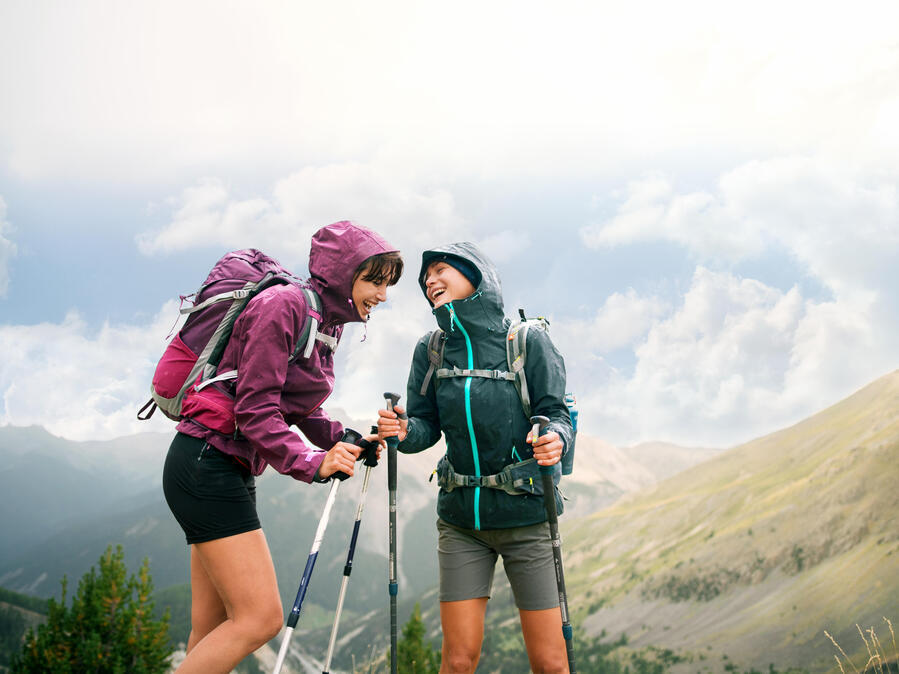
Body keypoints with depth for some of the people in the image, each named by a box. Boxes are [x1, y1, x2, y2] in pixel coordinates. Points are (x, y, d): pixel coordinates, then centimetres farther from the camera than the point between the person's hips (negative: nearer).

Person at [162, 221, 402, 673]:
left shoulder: (326, 324, 13)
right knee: (262, 616, -13)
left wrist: (348, 442, 0)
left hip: (233, 471, 10)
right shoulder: (283, 306, -15)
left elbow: (301, 412, 16)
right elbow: (255, 409, -20)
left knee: (213, 629, 8)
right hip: (206, 463, -10)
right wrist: (313, 464, -26)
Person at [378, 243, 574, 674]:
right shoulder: (430, 350, 7)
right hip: (461, 518, 3)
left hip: (526, 513, -2)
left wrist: (554, 438, -28)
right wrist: (403, 431, -15)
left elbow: (556, 412, -5)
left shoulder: (527, 339, -4)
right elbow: (428, 426, 8)